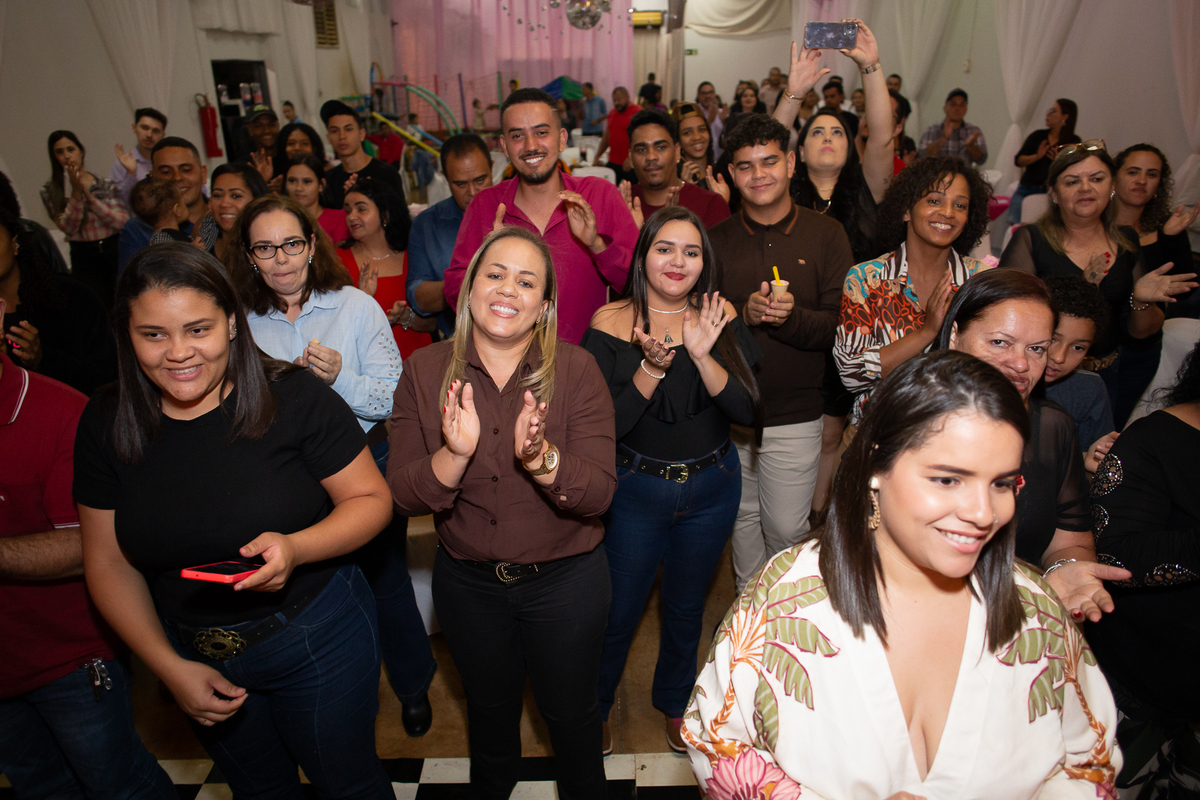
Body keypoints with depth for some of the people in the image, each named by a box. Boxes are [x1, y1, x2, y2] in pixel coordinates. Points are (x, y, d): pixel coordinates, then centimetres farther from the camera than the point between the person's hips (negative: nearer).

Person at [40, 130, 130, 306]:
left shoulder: (106, 185, 5)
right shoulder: (50, 191, 3)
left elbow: (123, 222, -8)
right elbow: (68, 228, -10)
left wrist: (90, 196, -13)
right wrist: (76, 191, -15)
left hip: (115, 252, 1)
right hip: (84, 260, 0)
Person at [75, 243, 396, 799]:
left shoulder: (293, 397, -19)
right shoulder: (107, 422, -7)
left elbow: (372, 499, -13)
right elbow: (109, 564, -1)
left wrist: (296, 547, -32)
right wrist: (169, 667, -8)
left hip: (317, 640, -3)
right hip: (193, 656, 4)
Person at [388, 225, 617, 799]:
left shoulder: (576, 370, -14)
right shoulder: (425, 372, -10)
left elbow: (599, 493, -20)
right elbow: (402, 496, -14)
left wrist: (539, 457, -38)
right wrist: (455, 455, -33)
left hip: (565, 580, -1)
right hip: (467, 581, 2)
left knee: (570, 710, 20)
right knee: (489, 707, 26)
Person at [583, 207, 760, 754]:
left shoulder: (720, 317, -6)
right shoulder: (611, 323, -13)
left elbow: (747, 411, -14)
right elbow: (606, 426, -17)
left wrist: (703, 356, -29)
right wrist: (652, 366, -30)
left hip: (712, 487, 3)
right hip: (634, 489, -2)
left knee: (686, 607, 22)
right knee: (618, 612, 11)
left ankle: (674, 702, 49)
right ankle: (593, 708, 41)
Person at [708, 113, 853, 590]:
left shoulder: (825, 235, -2)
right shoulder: (716, 241, 2)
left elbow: (841, 324, -7)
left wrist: (793, 317, -25)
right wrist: (744, 313, -20)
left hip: (795, 415, -2)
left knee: (787, 528, 5)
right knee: (742, 518, 18)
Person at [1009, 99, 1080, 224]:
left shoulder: (1074, 142, 6)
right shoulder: (1038, 136, 12)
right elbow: (1018, 160, 3)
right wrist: (1036, 157, -14)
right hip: (1027, 189, 2)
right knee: (1015, 223, -15)